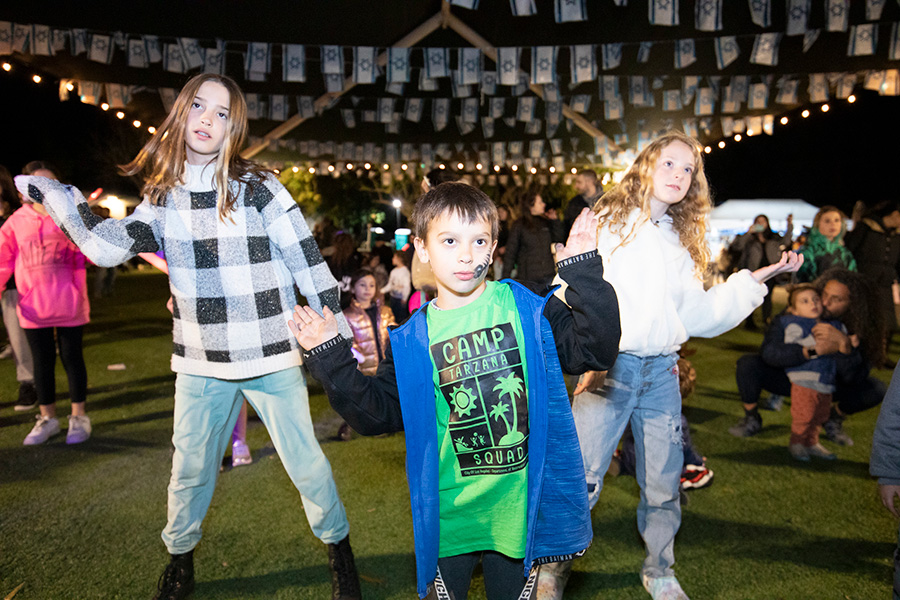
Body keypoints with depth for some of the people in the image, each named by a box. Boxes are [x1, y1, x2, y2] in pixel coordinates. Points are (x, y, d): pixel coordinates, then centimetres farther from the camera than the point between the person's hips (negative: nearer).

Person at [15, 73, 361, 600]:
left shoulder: (259, 188, -9)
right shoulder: (163, 197, 5)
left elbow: (307, 261, -6)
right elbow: (108, 246, -5)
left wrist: (340, 334, -5)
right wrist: (50, 191, -8)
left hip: (272, 357, -3)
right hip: (201, 363, 4)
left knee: (305, 462, 6)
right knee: (190, 468, 16)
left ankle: (339, 546, 31)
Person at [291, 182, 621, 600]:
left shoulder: (527, 310, -6)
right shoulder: (411, 341, -4)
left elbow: (596, 350, -10)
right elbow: (376, 413, -1)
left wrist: (584, 274, -17)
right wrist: (331, 359, -9)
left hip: (518, 507, 0)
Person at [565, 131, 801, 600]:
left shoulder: (682, 243, 17)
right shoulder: (604, 223, 2)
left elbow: (696, 316, 13)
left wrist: (754, 280, 8)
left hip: (662, 373, 5)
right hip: (608, 367, -4)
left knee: (663, 486, 11)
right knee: (581, 481, -8)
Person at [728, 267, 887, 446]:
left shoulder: (856, 330, -19)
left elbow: (854, 378, -30)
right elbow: (769, 352, -39)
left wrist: (844, 343, -46)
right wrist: (813, 350, -50)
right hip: (788, 378, -2)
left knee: (876, 389, -21)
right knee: (747, 364, -30)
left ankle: (834, 419, 11)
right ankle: (752, 419, -2)